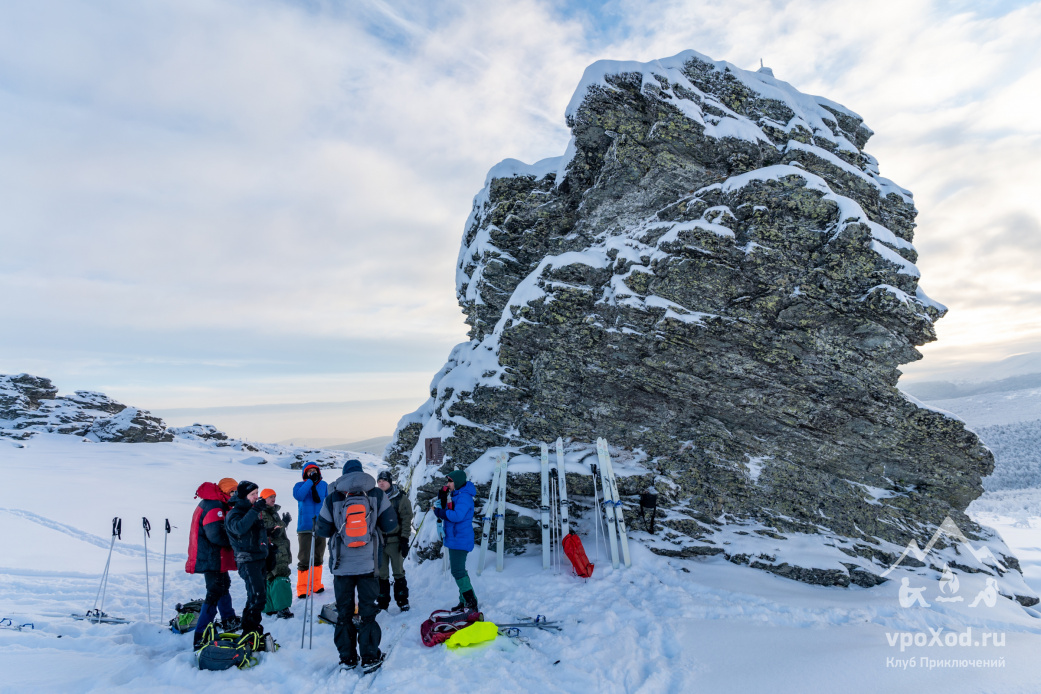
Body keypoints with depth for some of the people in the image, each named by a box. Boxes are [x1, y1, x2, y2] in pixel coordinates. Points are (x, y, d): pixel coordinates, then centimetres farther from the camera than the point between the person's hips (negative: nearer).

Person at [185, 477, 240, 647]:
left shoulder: (207, 504, 12)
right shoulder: (214, 507, -22)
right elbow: (216, 535, -29)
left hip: (209, 558, 11)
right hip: (212, 560, -11)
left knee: (223, 585, 24)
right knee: (215, 594, -5)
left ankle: (229, 622, 40)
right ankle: (200, 638, -1)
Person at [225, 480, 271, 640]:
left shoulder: (252, 511, 15)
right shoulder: (234, 513, -10)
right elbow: (239, 527, -33)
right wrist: (255, 510, -35)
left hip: (259, 558, 9)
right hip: (247, 560, -9)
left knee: (260, 594, 13)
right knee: (257, 595, -15)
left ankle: (251, 628, 25)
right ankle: (250, 631, -7)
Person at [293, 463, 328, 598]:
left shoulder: (324, 485, 8)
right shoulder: (300, 485, 1)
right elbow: (298, 496, -20)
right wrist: (310, 481, -17)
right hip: (305, 527, -3)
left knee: (318, 557, 12)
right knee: (304, 559, -4)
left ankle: (316, 584, 25)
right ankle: (302, 588, 8)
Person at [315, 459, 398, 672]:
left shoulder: (332, 497, -3)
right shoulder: (376, 494, -4)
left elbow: (323, 530, 2)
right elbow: (391, 525, -4)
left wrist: (316, 527, 24)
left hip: (341, 564, 1)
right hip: (368, 563, -1)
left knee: (344, 612, 13)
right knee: (368, 611, 8)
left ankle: (347, 658, 18)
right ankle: (370, 658, 10)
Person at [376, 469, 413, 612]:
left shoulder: (401, 498, -2)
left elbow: (406, 520, -5)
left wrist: (404, 540, -11)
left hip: (395, 541, -3)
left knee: (399, 573, 3)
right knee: (381, 574, 9)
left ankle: (402, 600, 15)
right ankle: (382, 602, 21)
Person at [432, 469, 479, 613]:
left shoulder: (464, 497, -18)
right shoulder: (454, 495, 14)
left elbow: (457, 516, -30)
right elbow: (447, 513, 12)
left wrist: (440, 512, -18)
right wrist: (441, 499, -4)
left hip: (460, 540, -11)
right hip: (454, 539, 11)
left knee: (458, 571, -10)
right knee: (458, 570, 16)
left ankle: (471, 602, -5)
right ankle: (465, 601, 26)